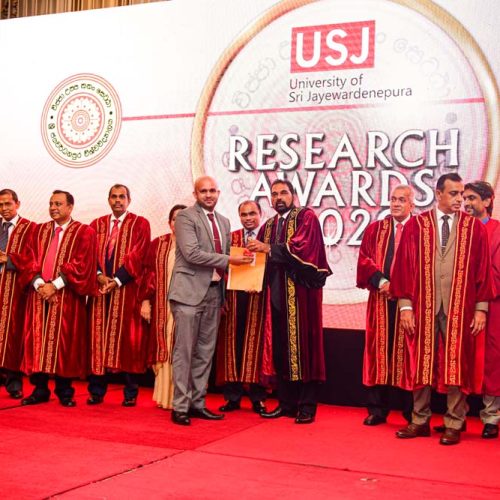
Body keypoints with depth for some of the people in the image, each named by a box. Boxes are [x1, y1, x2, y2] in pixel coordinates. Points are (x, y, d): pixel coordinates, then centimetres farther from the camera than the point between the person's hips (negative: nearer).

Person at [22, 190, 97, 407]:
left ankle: (64, 391, 6)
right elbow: (31, 260, 8)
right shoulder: (40, 231, 16)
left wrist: (55, 285, -15)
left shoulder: (84, 232, 2)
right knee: (37, 340, 2)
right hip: (39, 294, 4)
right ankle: (40, 389, 9)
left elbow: (81, 265, -8)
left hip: (66, 297, -4)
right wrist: (39, 284, -10)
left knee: (64, 342, -2)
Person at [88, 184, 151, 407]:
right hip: (101, 288, 3)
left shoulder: (140, 224, 4)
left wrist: (117, 280, -15)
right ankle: (96, 391, 8)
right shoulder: (97, 225, 15)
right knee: (99, 338, 2)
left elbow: (137, 256, -6)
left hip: (128, 289, -3)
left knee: (128, 338, -1)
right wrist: (99, 276, -12)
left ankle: (130, 393, 4)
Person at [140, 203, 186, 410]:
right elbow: (149, 273, 6)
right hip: (163, 307, 2)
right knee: (164, 349, 4)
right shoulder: (158, 244, 10)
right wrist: (146, 300, -1)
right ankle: (165, 396, 14)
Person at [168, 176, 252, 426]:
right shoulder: (185, 217, -5)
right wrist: (228, 260, -14)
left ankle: (197, 403, 18)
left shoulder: (223, 222, 17)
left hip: (214, 292, 7)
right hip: (190, 292, -7)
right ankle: (180, 407, 1)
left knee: (205, 352, 10)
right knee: (184, 351, -4)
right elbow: (191, 253, -16)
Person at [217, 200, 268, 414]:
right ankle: (233, 396, 13)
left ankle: (258, 397, 11)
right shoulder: (231, 238, 11)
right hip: (234, 297, 2)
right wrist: (222, 296, -3)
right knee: (233, 344, 4)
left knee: (255, 345, 2)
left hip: (258, 298, -2)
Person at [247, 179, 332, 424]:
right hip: (278, 294, 6)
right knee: (281, 349, 6)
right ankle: (287, 403, 15)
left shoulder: (306, 217, -1)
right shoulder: (268, 226, 19)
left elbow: (303, 246, -17)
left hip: (301, 292, -6)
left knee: (303, 346, -4)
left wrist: (269, 248, -15)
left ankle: (307, 406, 1)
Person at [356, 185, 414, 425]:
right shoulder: (375, 229, 13)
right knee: (379, 351, 4)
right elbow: (364, 259, 5)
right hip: (381, 299, 2)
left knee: (408, 352, 2)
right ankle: (377, 409, 11)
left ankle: (412, 412, 12)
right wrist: (381, 281, -11)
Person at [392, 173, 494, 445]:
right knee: (422, 364, 7)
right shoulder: (416, 225, 3)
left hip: (460, 308, 0)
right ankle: (420, 420, 18)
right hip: (424, 307, 1)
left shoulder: (474, 227, 4)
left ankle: (454, 424, 13)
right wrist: (405, 305, -4)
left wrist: (481, 307, -3)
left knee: (457, 365, 3)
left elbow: (482, 269, 3)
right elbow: (404, 266, 1)